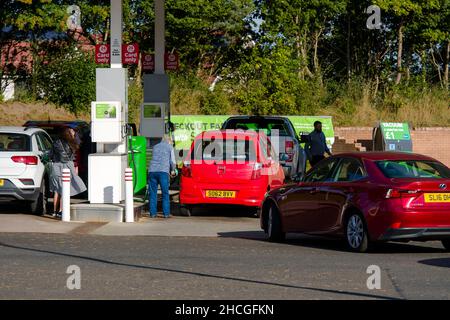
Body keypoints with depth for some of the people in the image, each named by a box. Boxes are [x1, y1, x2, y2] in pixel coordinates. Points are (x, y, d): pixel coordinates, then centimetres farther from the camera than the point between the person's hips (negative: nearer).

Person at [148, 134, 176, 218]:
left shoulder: (155, 147, 23)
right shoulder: (170, 147, 11)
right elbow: (172, 162, 8)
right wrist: (172, 171, 28)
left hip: (152, 171, 3)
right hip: (163, 171, -3)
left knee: (152, 193, 6)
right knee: (165, 193, 2)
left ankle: (152, 213, 2)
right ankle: (166, 213, 0)